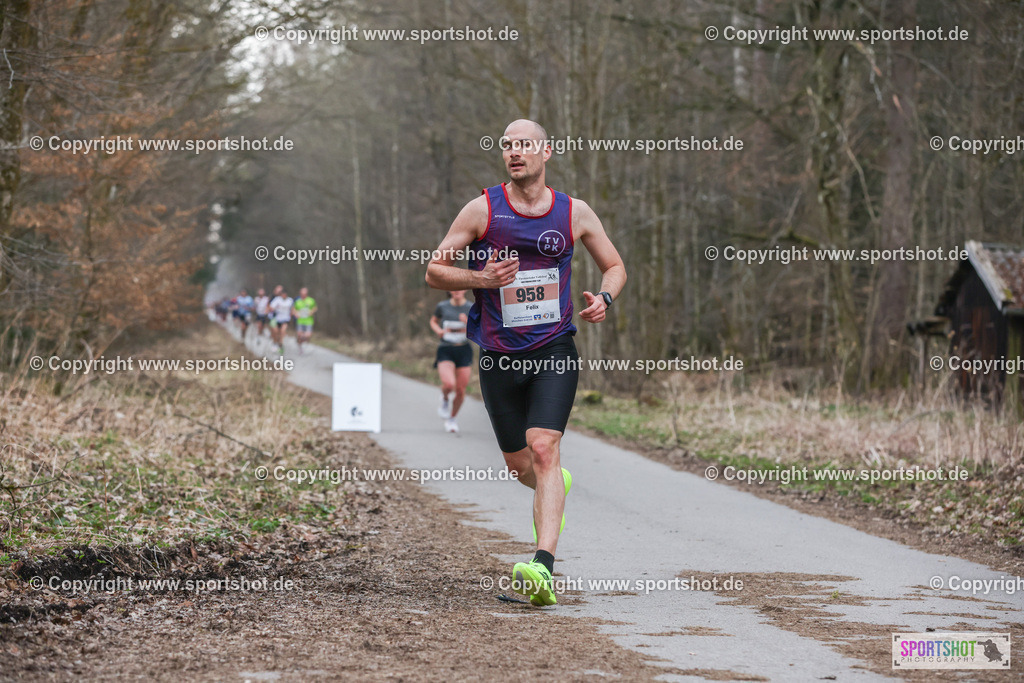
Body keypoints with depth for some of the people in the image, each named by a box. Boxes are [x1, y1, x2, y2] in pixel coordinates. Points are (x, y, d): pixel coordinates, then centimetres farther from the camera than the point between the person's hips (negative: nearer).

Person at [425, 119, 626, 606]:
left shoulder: (575, 213, 1)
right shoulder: (483, 210, -2)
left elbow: (614, 265, 16)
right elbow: (434, 271, 1)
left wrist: (604, 299, -6)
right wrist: (481, 278, -18)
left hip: (555, 351, -1)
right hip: (499, 358, 2)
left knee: (543, 448, -20)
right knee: (518, 464, 12)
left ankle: (543, 567, -29)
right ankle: (555, 489, 50)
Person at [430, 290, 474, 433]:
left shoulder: (472, 308, -1)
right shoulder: (442, 307, 1)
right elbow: (433, 321, 20)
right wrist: (438, 330, -1)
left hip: (464, 351, 1)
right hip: (445, 351, -1)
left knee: (461, 390, 3)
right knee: (449, 384, -25)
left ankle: (451, 419, 29)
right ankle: (445, 398, 12)